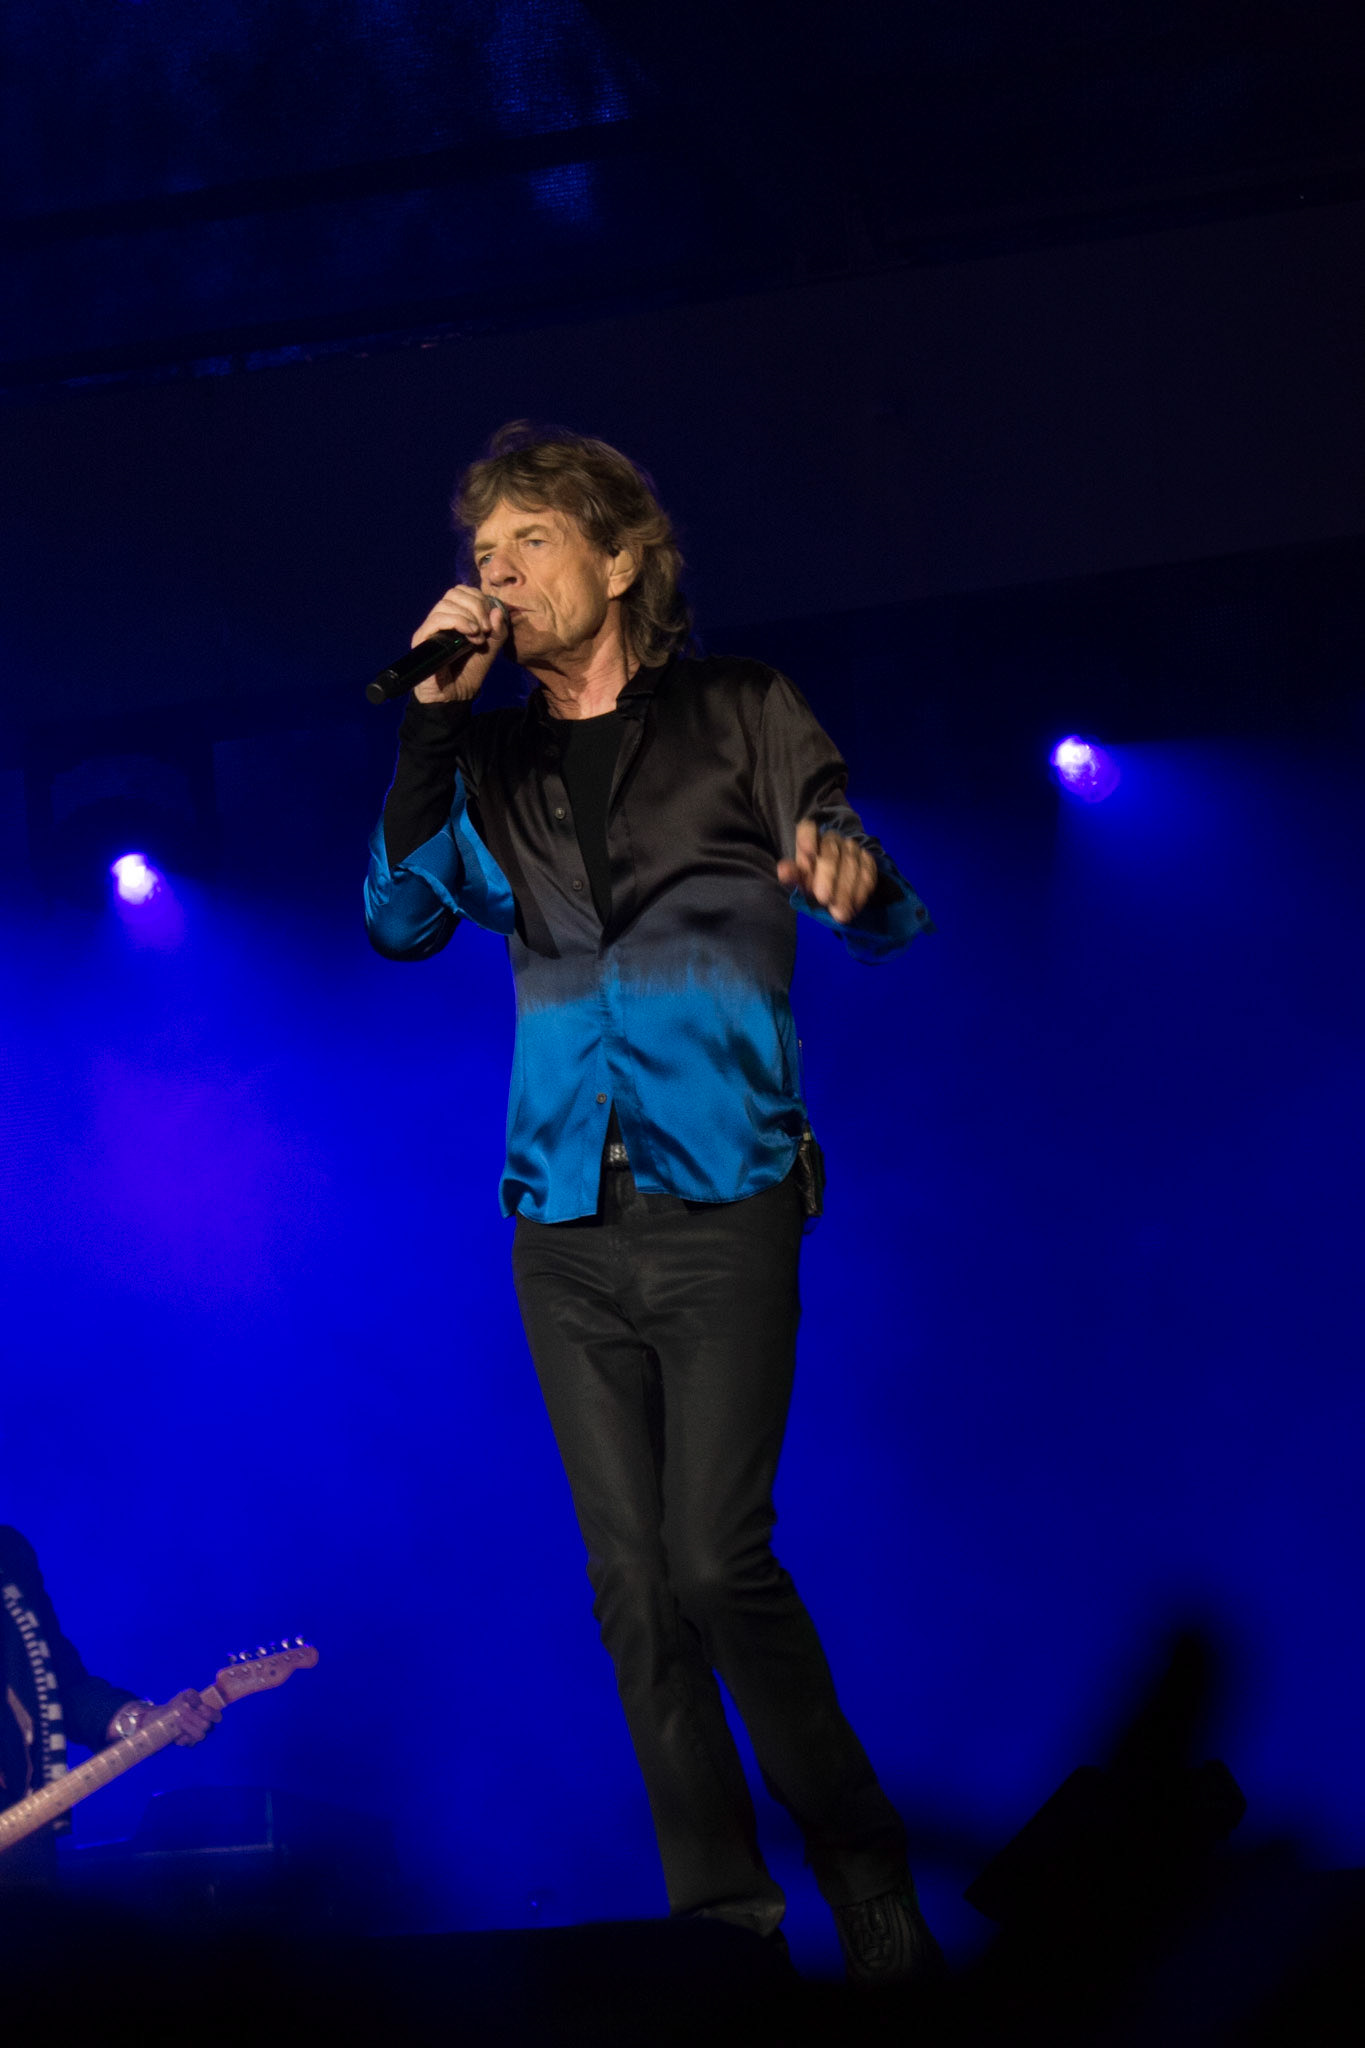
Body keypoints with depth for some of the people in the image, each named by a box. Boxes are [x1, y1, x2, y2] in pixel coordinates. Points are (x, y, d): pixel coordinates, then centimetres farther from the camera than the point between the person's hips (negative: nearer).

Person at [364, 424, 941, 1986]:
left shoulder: (740, 715, 4)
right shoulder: (490, 767, 15)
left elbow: (888, 924, -1)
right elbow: (403, 921, 2)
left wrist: (853, 876, -25)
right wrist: (430, 719, -5)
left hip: (721, 1200, -4)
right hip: (567, 1225, 4)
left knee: (716, 1561, -15)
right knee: (634, 1587, 1)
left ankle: (868, 1881, -2)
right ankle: (723, 1921, 6)